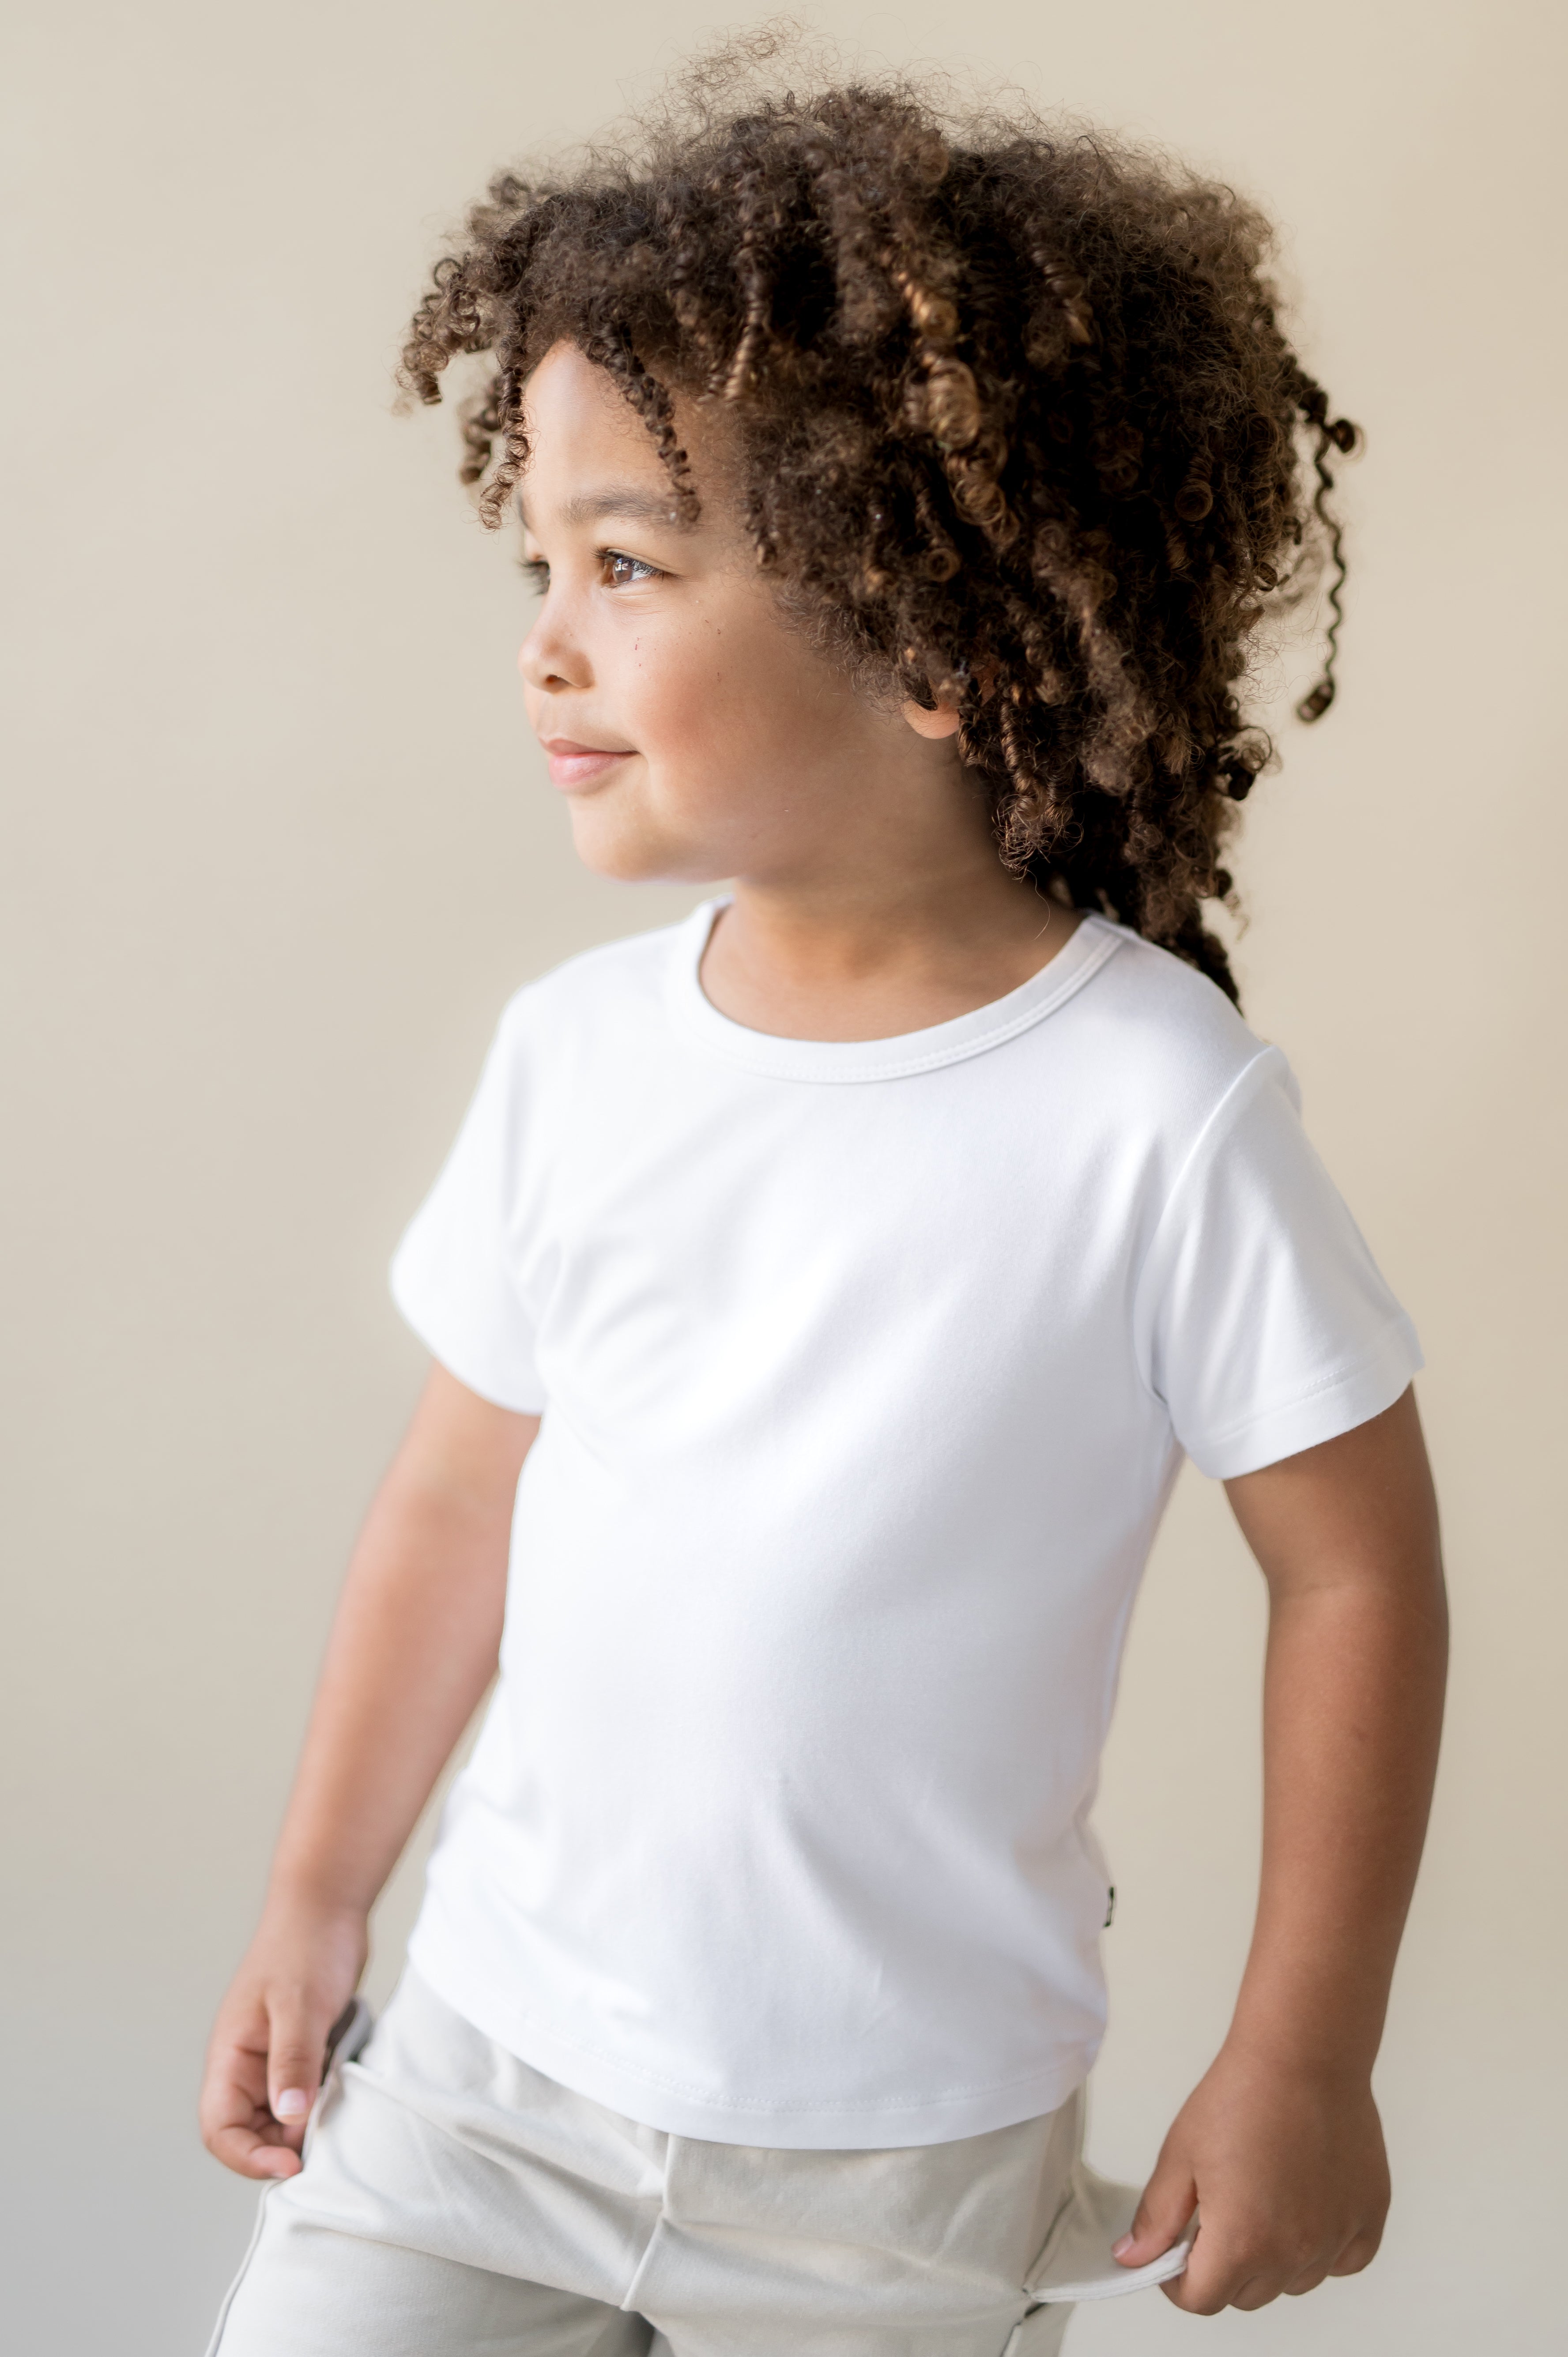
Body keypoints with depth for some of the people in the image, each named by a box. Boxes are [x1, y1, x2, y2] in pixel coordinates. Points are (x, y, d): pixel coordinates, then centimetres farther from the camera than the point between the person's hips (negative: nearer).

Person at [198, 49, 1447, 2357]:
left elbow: (1355, 1570, -9)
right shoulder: (577, 1048, -6)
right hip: (491, 2052, 4)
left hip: (902, 2164, -3)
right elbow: (461, 1495, 6)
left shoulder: (1155, 1109, -19)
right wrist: (315, 1901, 13)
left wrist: (1305, 2059, -4)